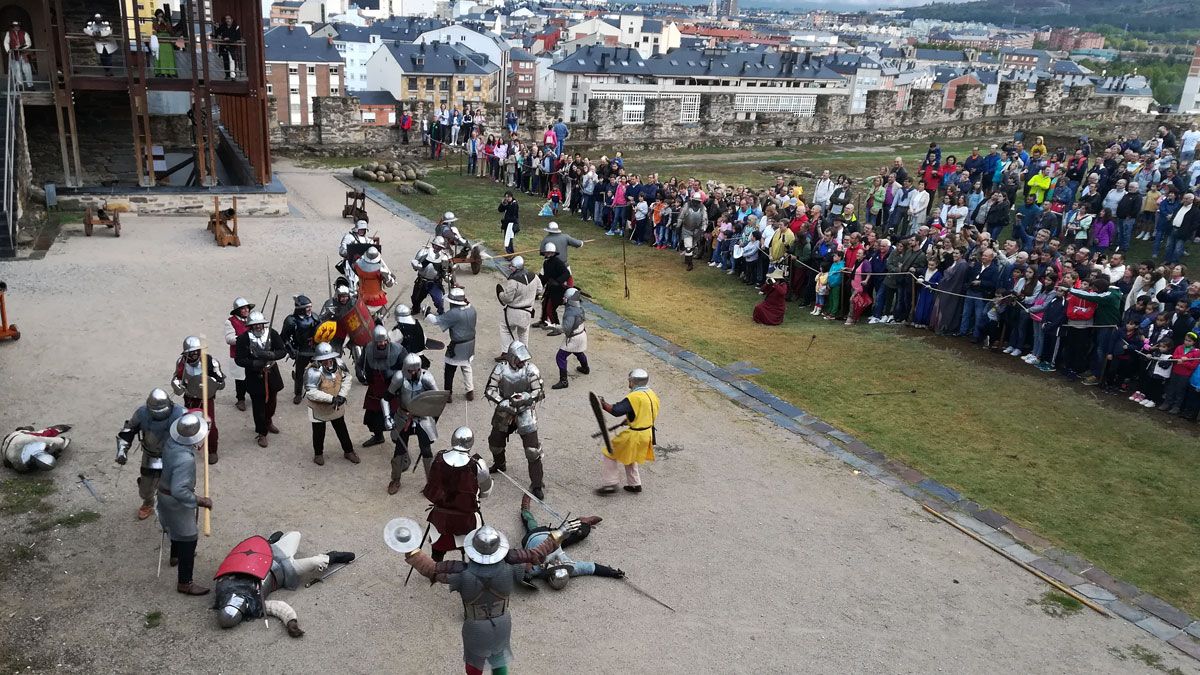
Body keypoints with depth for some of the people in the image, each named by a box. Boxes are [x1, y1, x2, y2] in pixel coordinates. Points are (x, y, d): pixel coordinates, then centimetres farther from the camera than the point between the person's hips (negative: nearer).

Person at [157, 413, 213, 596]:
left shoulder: (171, 441, -12)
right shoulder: (185, 460, -39)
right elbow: (179, 491, -39)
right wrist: (199, 501, -29)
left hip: (165, 490, 9)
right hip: (175, 501, -9)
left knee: (178, 528, 33)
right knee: (188, 539, 4)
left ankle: (175, 556, 58)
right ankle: (184, 583, 14)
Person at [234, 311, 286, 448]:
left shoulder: (272, 333, -10)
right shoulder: (243, 338, -16)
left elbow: (283, 351, -10)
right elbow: (239, 359, -15)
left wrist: (271, 355, -30)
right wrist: (254, 363, -29)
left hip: (271, 375, 3)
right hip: (255, 377, -3)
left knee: (271, 401, 22)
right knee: (258, 406, 4)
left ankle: (268, 422, 51)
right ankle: (262, 433, 21)